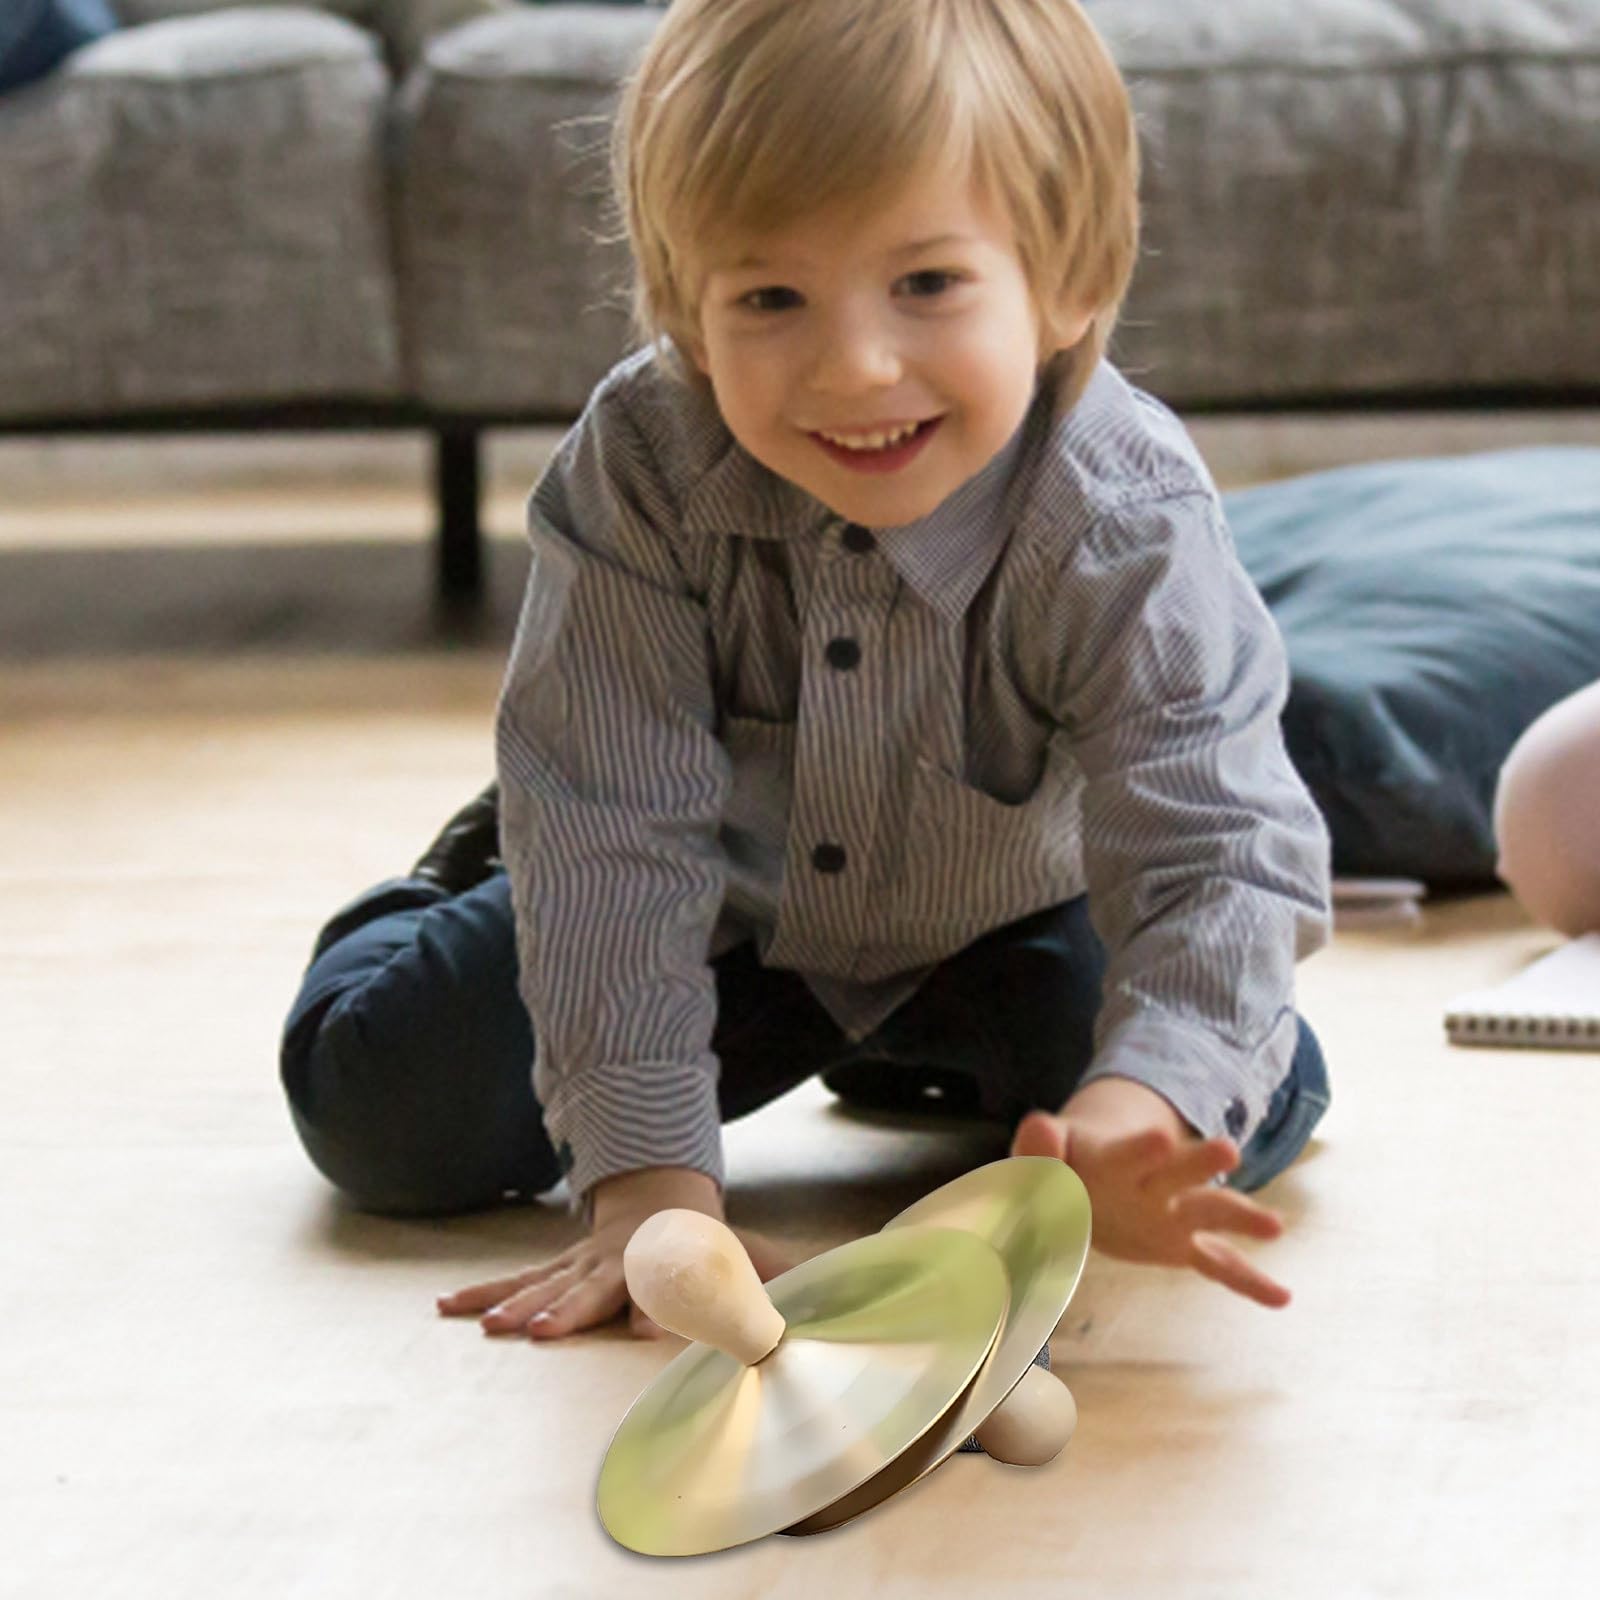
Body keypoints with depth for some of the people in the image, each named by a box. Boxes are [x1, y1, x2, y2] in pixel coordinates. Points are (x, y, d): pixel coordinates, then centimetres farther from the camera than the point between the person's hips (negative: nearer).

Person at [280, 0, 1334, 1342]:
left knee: (1251, 1104, -17)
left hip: (1001, 916, 1)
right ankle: (480, 882, 29)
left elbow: (1219, 852, -42)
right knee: (384, 1112, -9)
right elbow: (615, 831, -32)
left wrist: (1134, 1122, -63)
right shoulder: (640, 471, -33)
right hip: (721, 914, 0)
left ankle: (921, 1059, 18)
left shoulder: (1126, 527, -35)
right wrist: (647, 1179, -41)